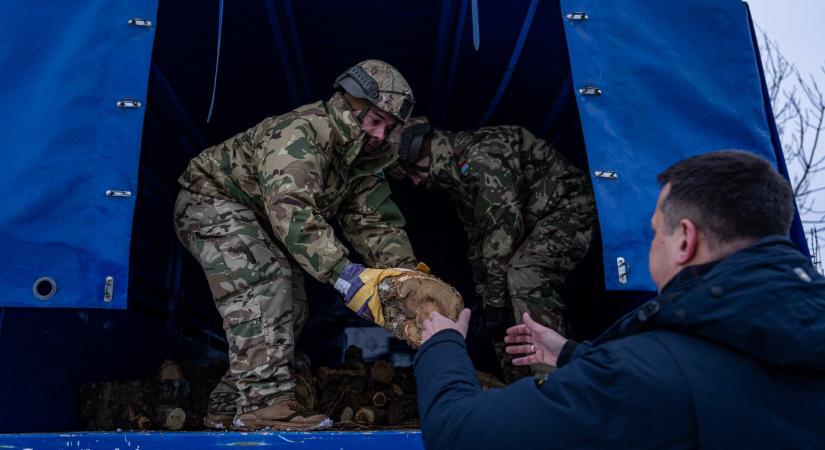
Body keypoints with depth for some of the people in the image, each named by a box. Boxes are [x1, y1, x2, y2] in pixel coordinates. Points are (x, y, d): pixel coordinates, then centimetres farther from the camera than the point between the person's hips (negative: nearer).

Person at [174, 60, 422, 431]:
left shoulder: (363, 160, -4)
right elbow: (291, 209, -46)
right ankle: (264, 401, -30)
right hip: (211, 199, -9)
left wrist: (408, 271, -26)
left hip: (261, 221, 9)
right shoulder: (301, 132, -33)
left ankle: (228, 407, 13)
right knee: (264, 283, -31)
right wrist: (344, 274, -54)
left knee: (288, 308, 3)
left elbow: (375, 221, -9)